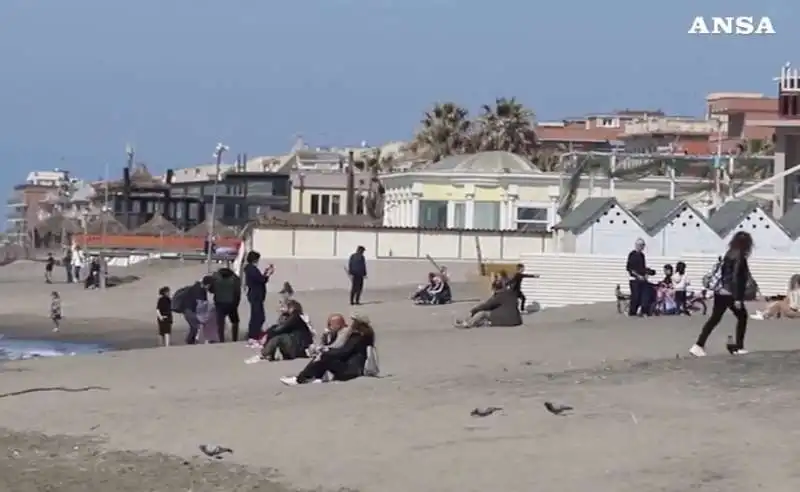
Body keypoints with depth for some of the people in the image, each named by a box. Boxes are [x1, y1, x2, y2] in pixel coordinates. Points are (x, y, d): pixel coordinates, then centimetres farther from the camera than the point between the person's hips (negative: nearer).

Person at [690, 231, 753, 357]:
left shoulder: (729, 255, 11)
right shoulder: (740, 258, -14)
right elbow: (737, 279, -20)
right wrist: (738, 298, -21)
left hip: (720, 291, 8)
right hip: (730, 294, -8)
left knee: (714, 318, 8)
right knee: (742, 316, 10)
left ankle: (698, 346, -1)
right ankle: (738, 347, 13)